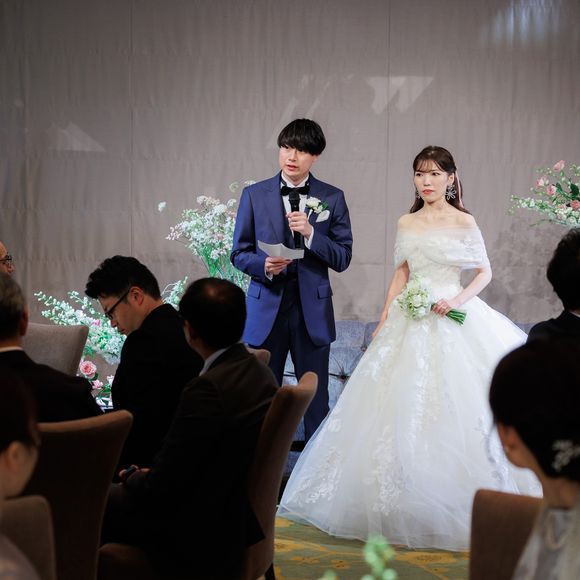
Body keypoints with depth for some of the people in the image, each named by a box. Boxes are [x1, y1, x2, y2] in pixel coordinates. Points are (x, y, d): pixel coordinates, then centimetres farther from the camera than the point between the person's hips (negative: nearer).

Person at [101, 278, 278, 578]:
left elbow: (160, 488, -20)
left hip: (203, 536, -9)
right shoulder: (261, 373, 1)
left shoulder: (208, 388, -26)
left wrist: (132, 478, 1)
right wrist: (148, 475, 10)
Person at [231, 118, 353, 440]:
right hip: (266, 309, 0)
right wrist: (263, 265, -16)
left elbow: (343, 259, -1)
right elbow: (239, 253, 6)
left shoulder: (332, 198, 2)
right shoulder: (254, 195, 3)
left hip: (312, 311, 0)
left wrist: (311, 233, -17)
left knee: (315, 399, 6)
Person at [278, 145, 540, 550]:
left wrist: (457, 300, -14)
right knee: (403, 404, 3)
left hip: (453, 319, -4)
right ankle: (406, 498, 12)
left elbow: (485, 272, 1)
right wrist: (384, 320, 8)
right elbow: (400, 276, 15)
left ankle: (456, 496, 5)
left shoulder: (464, 223, -1)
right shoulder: (406, 224, 10)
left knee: (452, 404, -7)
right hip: (410, 320, 4)